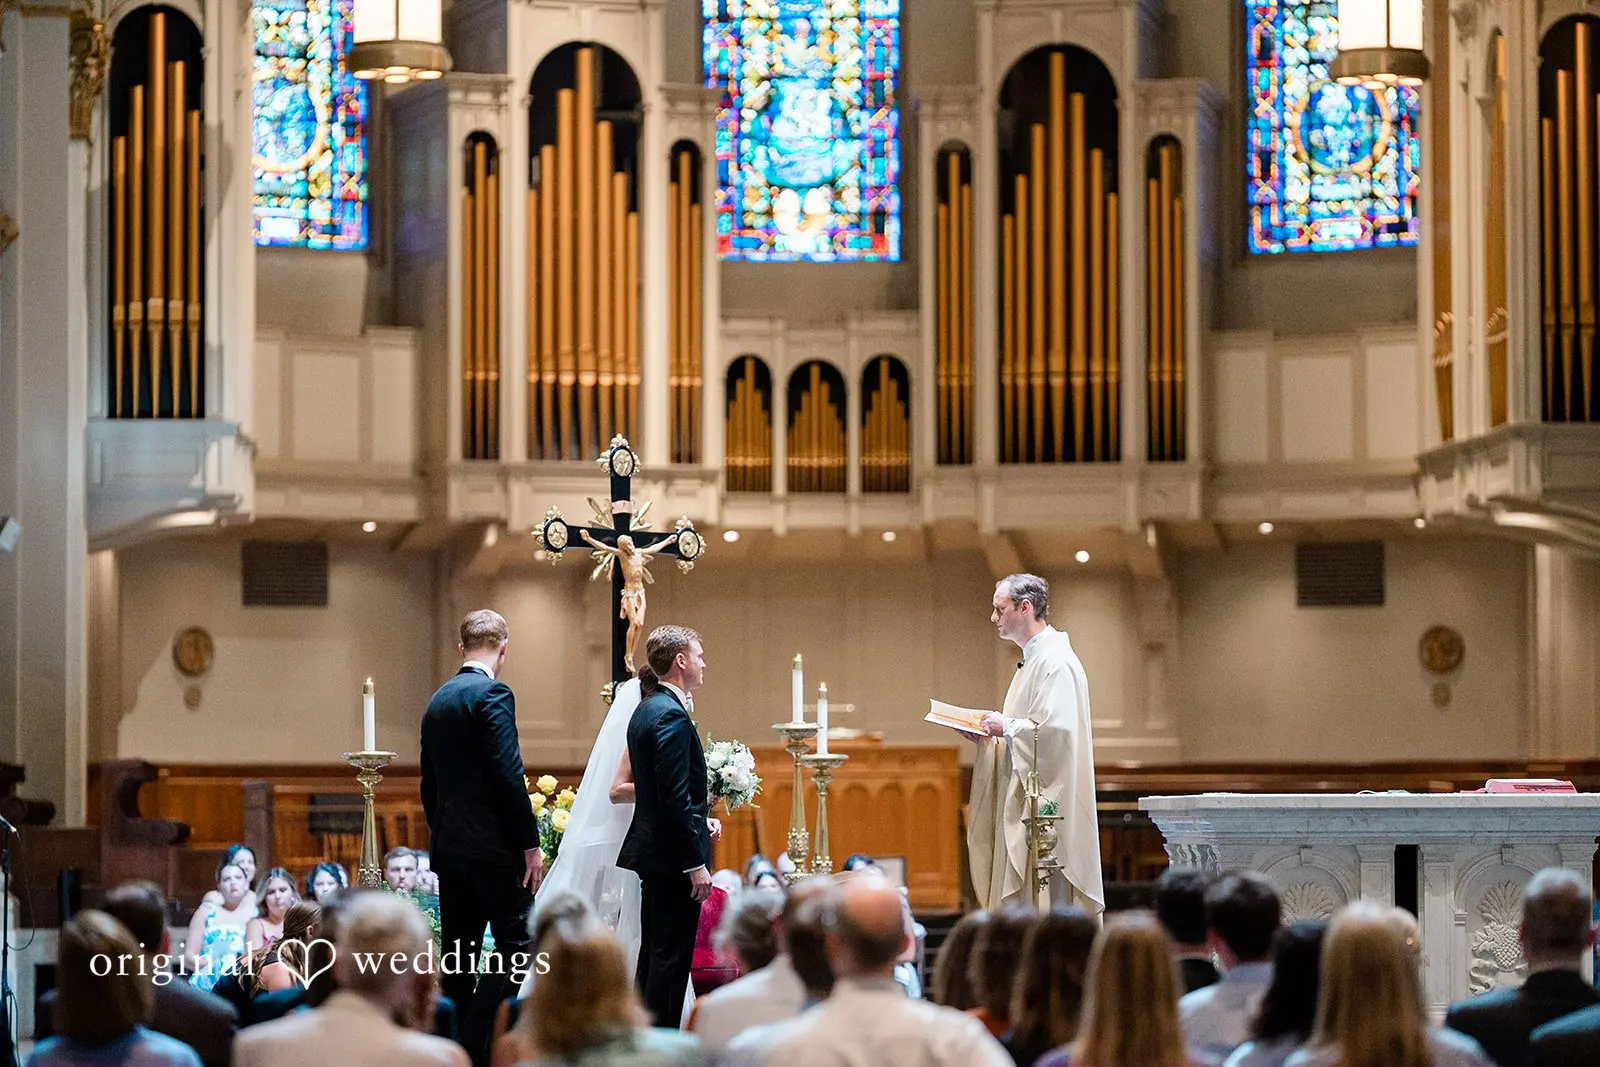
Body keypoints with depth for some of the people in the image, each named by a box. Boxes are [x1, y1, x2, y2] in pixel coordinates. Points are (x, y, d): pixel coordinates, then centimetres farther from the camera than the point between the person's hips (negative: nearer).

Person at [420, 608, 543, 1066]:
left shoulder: (437, 702, 15)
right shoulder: (492, 694, -11)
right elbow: (509, 776, -17)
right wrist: (530, 844, -13)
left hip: (450, 848, 8)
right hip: (494, 846, -8)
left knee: (458, 952, 10)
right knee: (515, 943, -6)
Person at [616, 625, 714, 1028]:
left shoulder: (646, 709, 13)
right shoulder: (671, 715, -18)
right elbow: (675, 798, -22)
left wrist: (699, 823, 14)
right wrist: (696, 864, -20)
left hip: (652, 848, 10)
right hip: (674, 857, -10)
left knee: (655, 953, 16)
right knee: (672, 958, -6)